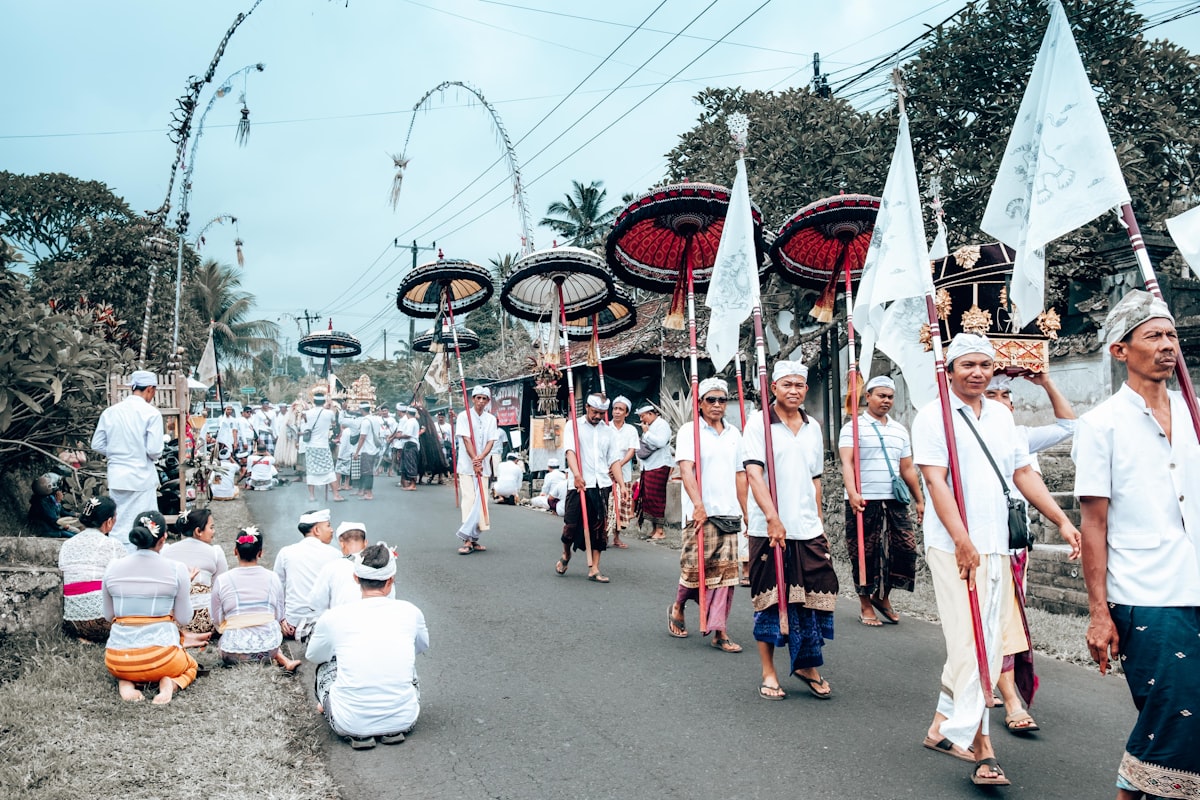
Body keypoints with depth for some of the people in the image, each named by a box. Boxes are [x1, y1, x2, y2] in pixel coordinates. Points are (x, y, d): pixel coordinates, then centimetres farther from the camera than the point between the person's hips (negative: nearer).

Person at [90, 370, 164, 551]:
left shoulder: (110, 411, 2)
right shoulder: (151, 413, -11)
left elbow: (97, 444, 6)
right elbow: (154, 449, -15)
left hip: (116, 476, 5)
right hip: (141, 477, -5)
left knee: (118, 526, 14)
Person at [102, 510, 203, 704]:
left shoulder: (113, 568, 0)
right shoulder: (177, 570, -9)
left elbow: (108, 616, 12)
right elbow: (184, 620, -1)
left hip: (118, 662, 3)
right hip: (160, 658, -3)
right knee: (190, 665, 31)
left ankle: (125, 683, 4)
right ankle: (170, 684, -3)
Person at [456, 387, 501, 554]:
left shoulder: (491, 419, 10)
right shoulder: (464, 416, -1)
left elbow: (491, 441, 1)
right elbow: (466, 440, -8)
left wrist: (481, 458, -16)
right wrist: (475, 462, -15)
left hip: (483, 466, 4)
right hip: (467, 466, -3)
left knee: (481, 501, 0)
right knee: (469, 500, -9)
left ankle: (473, 538, 7)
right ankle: (468, 540, -9)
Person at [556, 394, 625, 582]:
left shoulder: (608, 431, 15)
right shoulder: (574, 426, 3)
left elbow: (614, 460, 14)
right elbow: (570, 451, -12)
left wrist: (621, 484, 2)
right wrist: (577, 475, -28)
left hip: (601, 485, 3)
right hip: (579, 484, -3)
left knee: (599, 528, 2)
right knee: (571, 524, 1)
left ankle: (594, 569, 9)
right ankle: (565, 555, 30)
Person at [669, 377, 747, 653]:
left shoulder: (734, 434, 14)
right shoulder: (689, 431, -2)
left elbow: (740, 475, 18)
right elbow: (686, 469, -14)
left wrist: (746, 512, 14)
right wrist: (698, 504, -26)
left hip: (729, 514, 5)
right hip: (700, 513, -5)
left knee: (725, 570, 1)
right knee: (695, 566, -3)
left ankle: (719, 631, 7)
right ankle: (678, 608, 25)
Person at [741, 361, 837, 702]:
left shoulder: (813, 427, 13)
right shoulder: (759, 423, -4)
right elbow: (754, 473, -13)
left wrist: (819, 524, 16)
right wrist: (773, 517, -22)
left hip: (808, 530, 5)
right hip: (769, 529, -4)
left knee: (816, 597, 4)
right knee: (769, 599, 4)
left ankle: (806, 665, 24)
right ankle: (769, 673, 17)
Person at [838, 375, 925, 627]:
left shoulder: (900, 431, 16)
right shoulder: (853, 427, -1)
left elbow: (908, 469, 19)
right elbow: (847, 462, -13)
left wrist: (920, 500, 16)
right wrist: (852, 492, -27)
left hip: (895, 501, 5)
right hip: (864, 502, -5)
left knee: (906, 547, -1)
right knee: (864, 554, 1)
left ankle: (883, 596, 19)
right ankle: (866, 604, 16)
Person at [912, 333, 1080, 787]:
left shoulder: (1001, 416, 15)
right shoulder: (934, 416, -5)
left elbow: (1023, 473, 17)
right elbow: (936, 480, -14)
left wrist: (1062, 521, 8)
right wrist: (962, 539, -22)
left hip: (995, 545, 7)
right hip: (953, 545, -7)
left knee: (987, 644, 8)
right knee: (971, 640, -9)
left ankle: (947, 725, 20)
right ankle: (978, 741, -1)